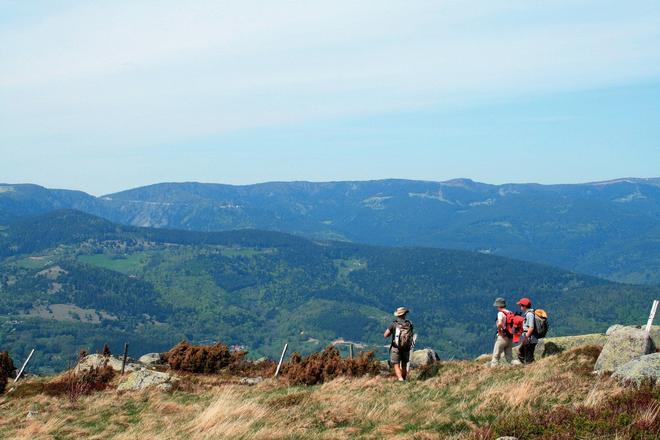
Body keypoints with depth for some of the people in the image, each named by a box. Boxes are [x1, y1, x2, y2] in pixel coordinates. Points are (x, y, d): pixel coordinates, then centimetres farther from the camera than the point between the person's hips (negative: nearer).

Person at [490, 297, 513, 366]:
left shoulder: (501, 313, -11)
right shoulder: (511, 313, 11)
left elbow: (500, 323, -29)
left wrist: (499, 330, -12)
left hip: (503, 337, -7)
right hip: (510, 338, 7)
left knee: (496, 355, -1)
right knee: (509, 357, 11)